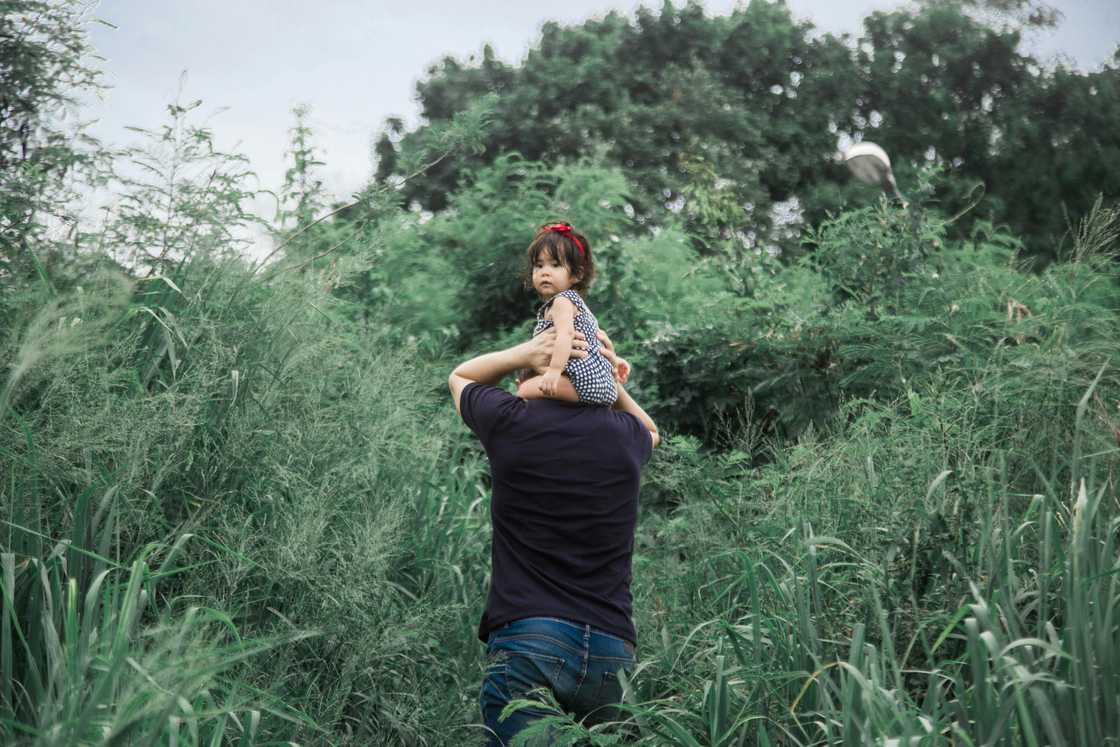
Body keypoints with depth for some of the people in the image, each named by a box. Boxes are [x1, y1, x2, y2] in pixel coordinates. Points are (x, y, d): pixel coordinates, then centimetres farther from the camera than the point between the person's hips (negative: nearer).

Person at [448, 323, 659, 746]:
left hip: (526, 638, -3)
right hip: (612, 651, 4)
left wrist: (523, 353, 5)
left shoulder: (509, 422, 0)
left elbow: (460, 376, 23)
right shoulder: (625, 435, 8)